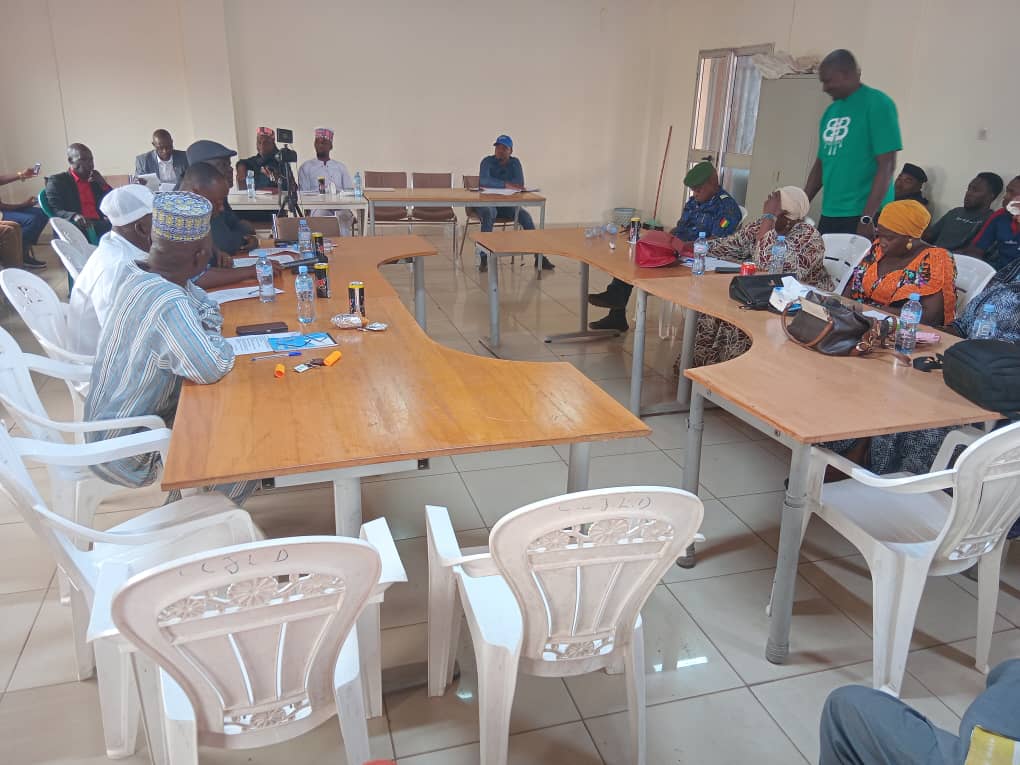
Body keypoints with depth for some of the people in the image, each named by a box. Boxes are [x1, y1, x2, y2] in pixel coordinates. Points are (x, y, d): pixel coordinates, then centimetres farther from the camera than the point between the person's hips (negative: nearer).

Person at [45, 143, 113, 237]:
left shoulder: (95, 179, 23)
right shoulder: (57, 181, 9)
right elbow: (54, 212, -4)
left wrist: (103, 184, 5)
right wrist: (74, 216, -26)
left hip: (100, 225, 4)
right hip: (76, 227, -4)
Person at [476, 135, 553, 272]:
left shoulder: (515, 163, 4)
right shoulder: (487, 161, -6)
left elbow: (520, 184, -11)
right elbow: (483, 181, -27)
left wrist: (496, 184, -19)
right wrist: (506, 185, -33)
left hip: (507, 204, 3)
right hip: (487, 202, -3)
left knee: (525, 215, -23)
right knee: (488, 214, -37)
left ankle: (539, 256, -18)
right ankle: (484, 259, -37)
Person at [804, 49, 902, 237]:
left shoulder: (877, 104, -7)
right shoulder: (831, 110, 14)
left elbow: (887, 165, -14)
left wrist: (867, 218, -19)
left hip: (862, 215, -7)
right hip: (829, 215, 7)